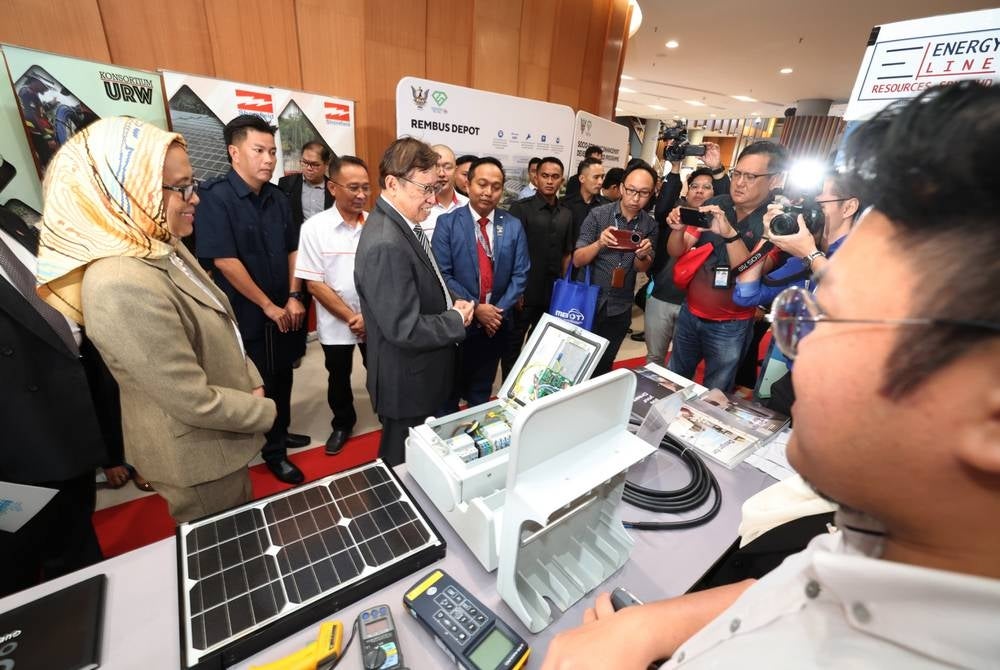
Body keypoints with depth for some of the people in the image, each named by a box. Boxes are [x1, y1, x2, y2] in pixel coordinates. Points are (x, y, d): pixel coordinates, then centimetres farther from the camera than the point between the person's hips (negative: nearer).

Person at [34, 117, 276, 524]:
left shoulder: (162, 248, -2)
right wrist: (267, 411, -13)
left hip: (217, 441, 8)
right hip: (196, 455, -8)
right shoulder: (122, 284, -31)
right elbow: (196, 403, -28)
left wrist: (251, 381, -1)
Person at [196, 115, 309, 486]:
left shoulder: (277, 198, 6)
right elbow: (224, 261, -18)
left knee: (282, 378, 18)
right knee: (256, 385, 9)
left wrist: (293, 298, -2)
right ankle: (273, 450, 26)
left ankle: (278, 434, 39)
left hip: (283, 310, 6)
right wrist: (268, 306, -15)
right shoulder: (215, 197, -13)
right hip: (246, 315, -6)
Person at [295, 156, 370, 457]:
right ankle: (342, 424, 41)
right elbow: (314, 285, -10)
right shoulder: (315, 228, -10)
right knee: (339, 378, 18)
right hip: (336, 324, 0)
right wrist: (352, 318, -13)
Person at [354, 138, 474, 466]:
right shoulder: (385, 244, -29)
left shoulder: (404, 223, 3)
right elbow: (405, 330, -30)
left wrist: (451, 306, -3)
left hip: (422, 375, 9)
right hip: (408, 383, -9)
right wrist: (457, 320, -15)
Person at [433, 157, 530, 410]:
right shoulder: (448, 222, -6)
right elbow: (443, 274, -12)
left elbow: (520, 275, 0)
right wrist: (475, 308, -17)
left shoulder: (513, 226, 3)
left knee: (482, 391, 20)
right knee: (450, 391, 13)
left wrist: (499, 310, -11)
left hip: (497, 322, 3)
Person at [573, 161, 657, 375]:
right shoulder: (598, 214, -10)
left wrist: (643, 256, -22)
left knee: (603, 366, 17)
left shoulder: (650, 225, -2)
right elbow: (578, 260, -11)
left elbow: (642, 268, 1)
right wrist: (599, 243, -30)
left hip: (620, 309, 3)